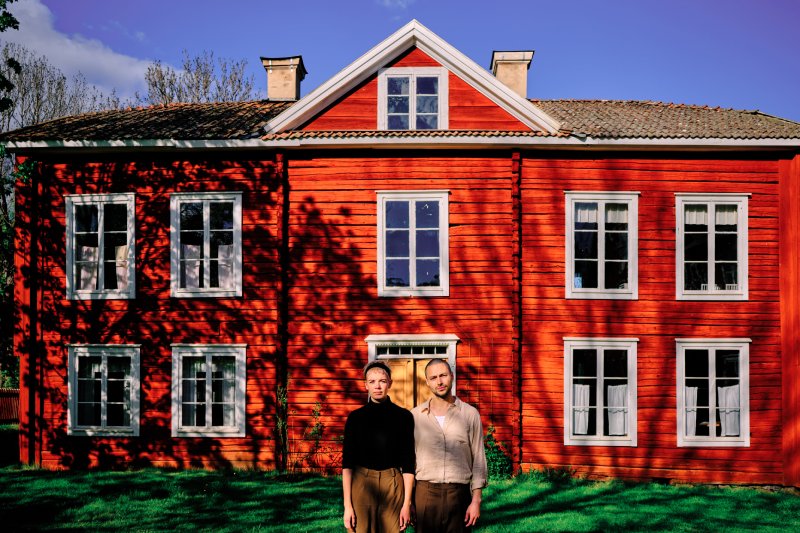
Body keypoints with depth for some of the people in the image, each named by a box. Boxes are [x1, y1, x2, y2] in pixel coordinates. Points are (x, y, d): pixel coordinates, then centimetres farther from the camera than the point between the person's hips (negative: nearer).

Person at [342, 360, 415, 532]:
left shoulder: (403, 416, 0)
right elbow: (347, 463, 1)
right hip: (361, 484, 1)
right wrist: (347, 505, -5)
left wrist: (407, 504, -4)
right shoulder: (355, 417, 2)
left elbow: (408, 462, 1)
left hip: (393, 486, 0)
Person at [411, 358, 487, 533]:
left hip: (459, 493, 0)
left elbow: (478, 459, 4)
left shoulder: (470, 414, 2)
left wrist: (476, 499, -1)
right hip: (425, 492, 1)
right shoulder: (415, 415, 3)